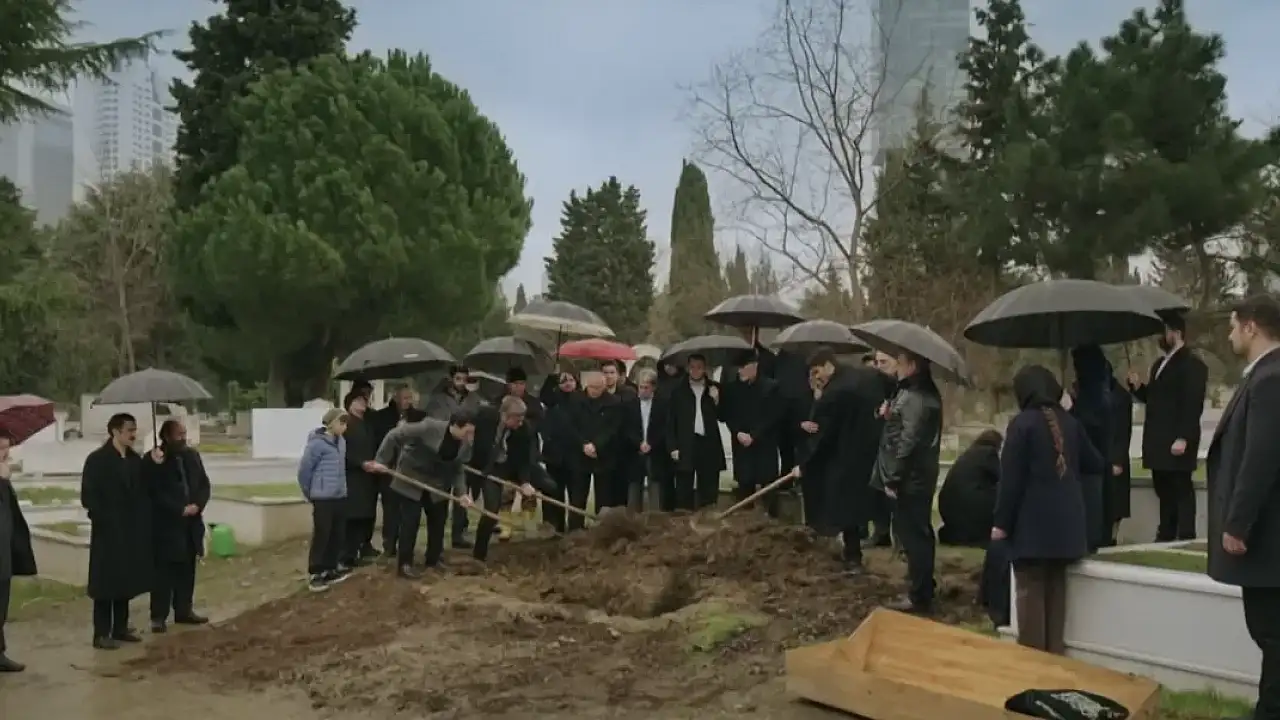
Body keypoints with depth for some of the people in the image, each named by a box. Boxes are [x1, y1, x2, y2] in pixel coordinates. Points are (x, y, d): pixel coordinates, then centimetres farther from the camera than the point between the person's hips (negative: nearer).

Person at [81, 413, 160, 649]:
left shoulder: (135, 459, 8)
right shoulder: (97, 460, -11)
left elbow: (146, 489, 5)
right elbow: (88, 497, -13)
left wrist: (154, 465, -7)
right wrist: (104, 519, -14)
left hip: (131, 530, 6)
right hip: (108, 532, -6)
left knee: (126, 581, 13)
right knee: (106, 583, -1)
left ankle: (121, 628, 22)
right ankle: (102, 634, 6)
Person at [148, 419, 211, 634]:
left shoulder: (192, 455, 8)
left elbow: (204, 484, 9)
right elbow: (156, 492, -14)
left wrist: (197, 505, -7)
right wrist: (180, 509, -17)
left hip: (191, 522, 6)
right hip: (165, 524, -6)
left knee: (187, 568, 12)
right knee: (164, 571, -2)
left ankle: (184, 610, 21)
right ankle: (158, 616, 3)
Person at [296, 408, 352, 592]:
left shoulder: (341, 442, 7)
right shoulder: (317, 443, -14)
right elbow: (304, 470, -8)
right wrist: (310, 493, 3)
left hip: (340, 497, 7)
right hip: (323, 498, -7)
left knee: (338, 535, 12)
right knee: (321, 536, -2)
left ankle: (330, 569, 24)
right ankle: (315, 575, 7)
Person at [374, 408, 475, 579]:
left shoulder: (465, 444, -13)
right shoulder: (429, 427, -30)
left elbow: (457, 470, -3)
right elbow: (394, 435, -24)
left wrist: (461, 492, -18)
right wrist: (381, 460, -22)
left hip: (438, 485, 6)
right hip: (411, 480, -5)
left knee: (439, 520, 10)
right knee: (410, 521, -6)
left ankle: (434, 559, 27)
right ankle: (404, 564, 4)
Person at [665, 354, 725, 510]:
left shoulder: (715, 389, 9)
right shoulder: (678, 390, 6)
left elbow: (722, 417, 9)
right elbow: (671, 421, 5)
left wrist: (717, 401, -8)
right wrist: (672, 447, -3)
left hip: (709, 445, 1)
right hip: (685, 446, -1)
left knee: (708, 489, 4)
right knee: (684, 490, -1)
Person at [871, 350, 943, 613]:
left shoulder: (915, 399, -20)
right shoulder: (922, 392, 13)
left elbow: (907, 443, -23)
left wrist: (892, 478, -20)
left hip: (910, 480, -11)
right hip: (917, 477, 11)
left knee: (912, 535, -4)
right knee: (918, 533, 18)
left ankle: (919, 596, 2)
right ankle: (923, 588, 30)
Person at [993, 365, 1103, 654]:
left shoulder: (1022, 423, -11)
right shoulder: (1070, 422, 6)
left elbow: (1011, 478, -13)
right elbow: (1095, 464, 14)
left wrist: (1002, 521, -8)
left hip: (1031, 521, -6)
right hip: (1065, 519, 6)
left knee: (1031, 589, 1)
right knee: (1056, 586, 15)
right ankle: (1054, 651, 19)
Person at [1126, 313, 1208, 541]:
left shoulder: (1192, 364, -9)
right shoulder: (1160, 364, 19)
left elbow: (1193, 404, -16)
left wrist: (1183, 438, -22)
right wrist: (1138, 387, 3)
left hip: (1176, 442, -8)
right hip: (1158, 442, 8)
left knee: (1182, 491, -3)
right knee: (1164, 492, 12)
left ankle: (1186, 539, 1)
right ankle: (1166, 536, 18)